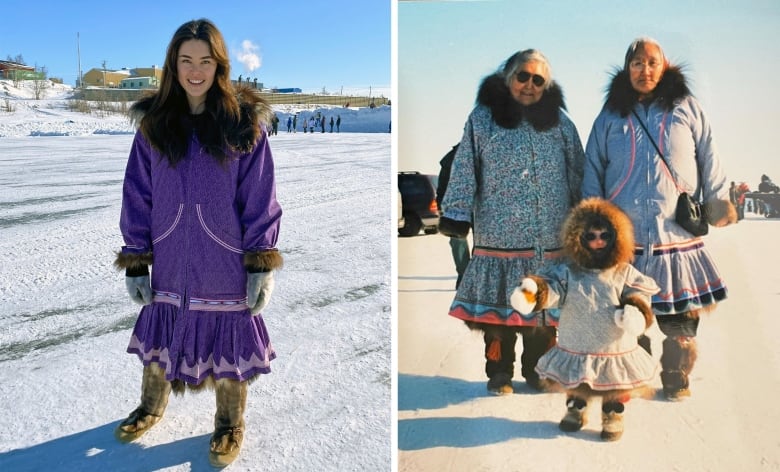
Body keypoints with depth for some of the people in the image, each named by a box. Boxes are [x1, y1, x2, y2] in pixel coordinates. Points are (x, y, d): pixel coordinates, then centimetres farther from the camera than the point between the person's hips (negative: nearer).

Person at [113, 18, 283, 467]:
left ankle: (230, 425, 36)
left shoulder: (245, 123, -8)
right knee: (160, 341, 19)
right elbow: (137, 198, 2)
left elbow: (260, 200, -7)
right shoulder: (153, 124, -1)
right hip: (170, 266, 3)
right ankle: (152, 407, 47)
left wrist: (262, 265, -9)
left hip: (227, 268, -2)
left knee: (228, 347, 11)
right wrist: (135, 261, 1)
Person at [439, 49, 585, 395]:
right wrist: (456, 215, -8)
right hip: (499, 235, -2)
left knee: (546, 306, 9)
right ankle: (499, 372, 21)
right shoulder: (483, 118, 3)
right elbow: (464, 171, -1)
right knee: (499, 307, 5)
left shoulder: (559, 122, 11)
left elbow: (578, 174, 14)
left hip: (551, 237, 2)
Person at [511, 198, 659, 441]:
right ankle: (576, 407, 45)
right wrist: (533, 290, -39)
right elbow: (551, 287, -18)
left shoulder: (625, 273, -4)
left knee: (616, 392, 16)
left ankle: (613, 415, 40)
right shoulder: (568, 272, -7)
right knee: (575, 386, 20)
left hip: (616, 352, 0)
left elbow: (639, 296, -5)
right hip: (575, 351, 0)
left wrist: (636, 312, -26)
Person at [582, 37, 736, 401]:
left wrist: (719, 201, 3)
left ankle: (676, 378, 20)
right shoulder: (611, 115, 12)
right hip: (624, 236, 0)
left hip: (678, 233, 0)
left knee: (681, 317, 2)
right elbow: (593, 170, 11)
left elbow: (709, 158, 11)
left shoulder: (687, 108, 12)